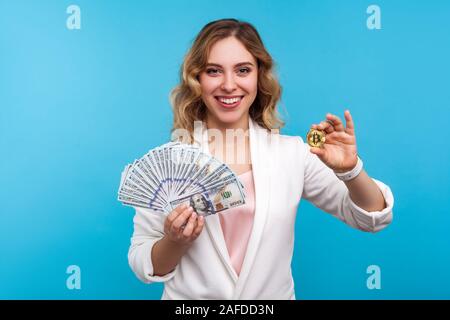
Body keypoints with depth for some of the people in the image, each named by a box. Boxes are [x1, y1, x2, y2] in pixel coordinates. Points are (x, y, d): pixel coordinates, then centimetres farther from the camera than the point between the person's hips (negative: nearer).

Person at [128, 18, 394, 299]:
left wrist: (350, 171, -20)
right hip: (188, 296, -1)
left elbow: (371, 219, -3)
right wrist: (174, 242, -23)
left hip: (274, 295, 2)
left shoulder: (293, 152, -6)